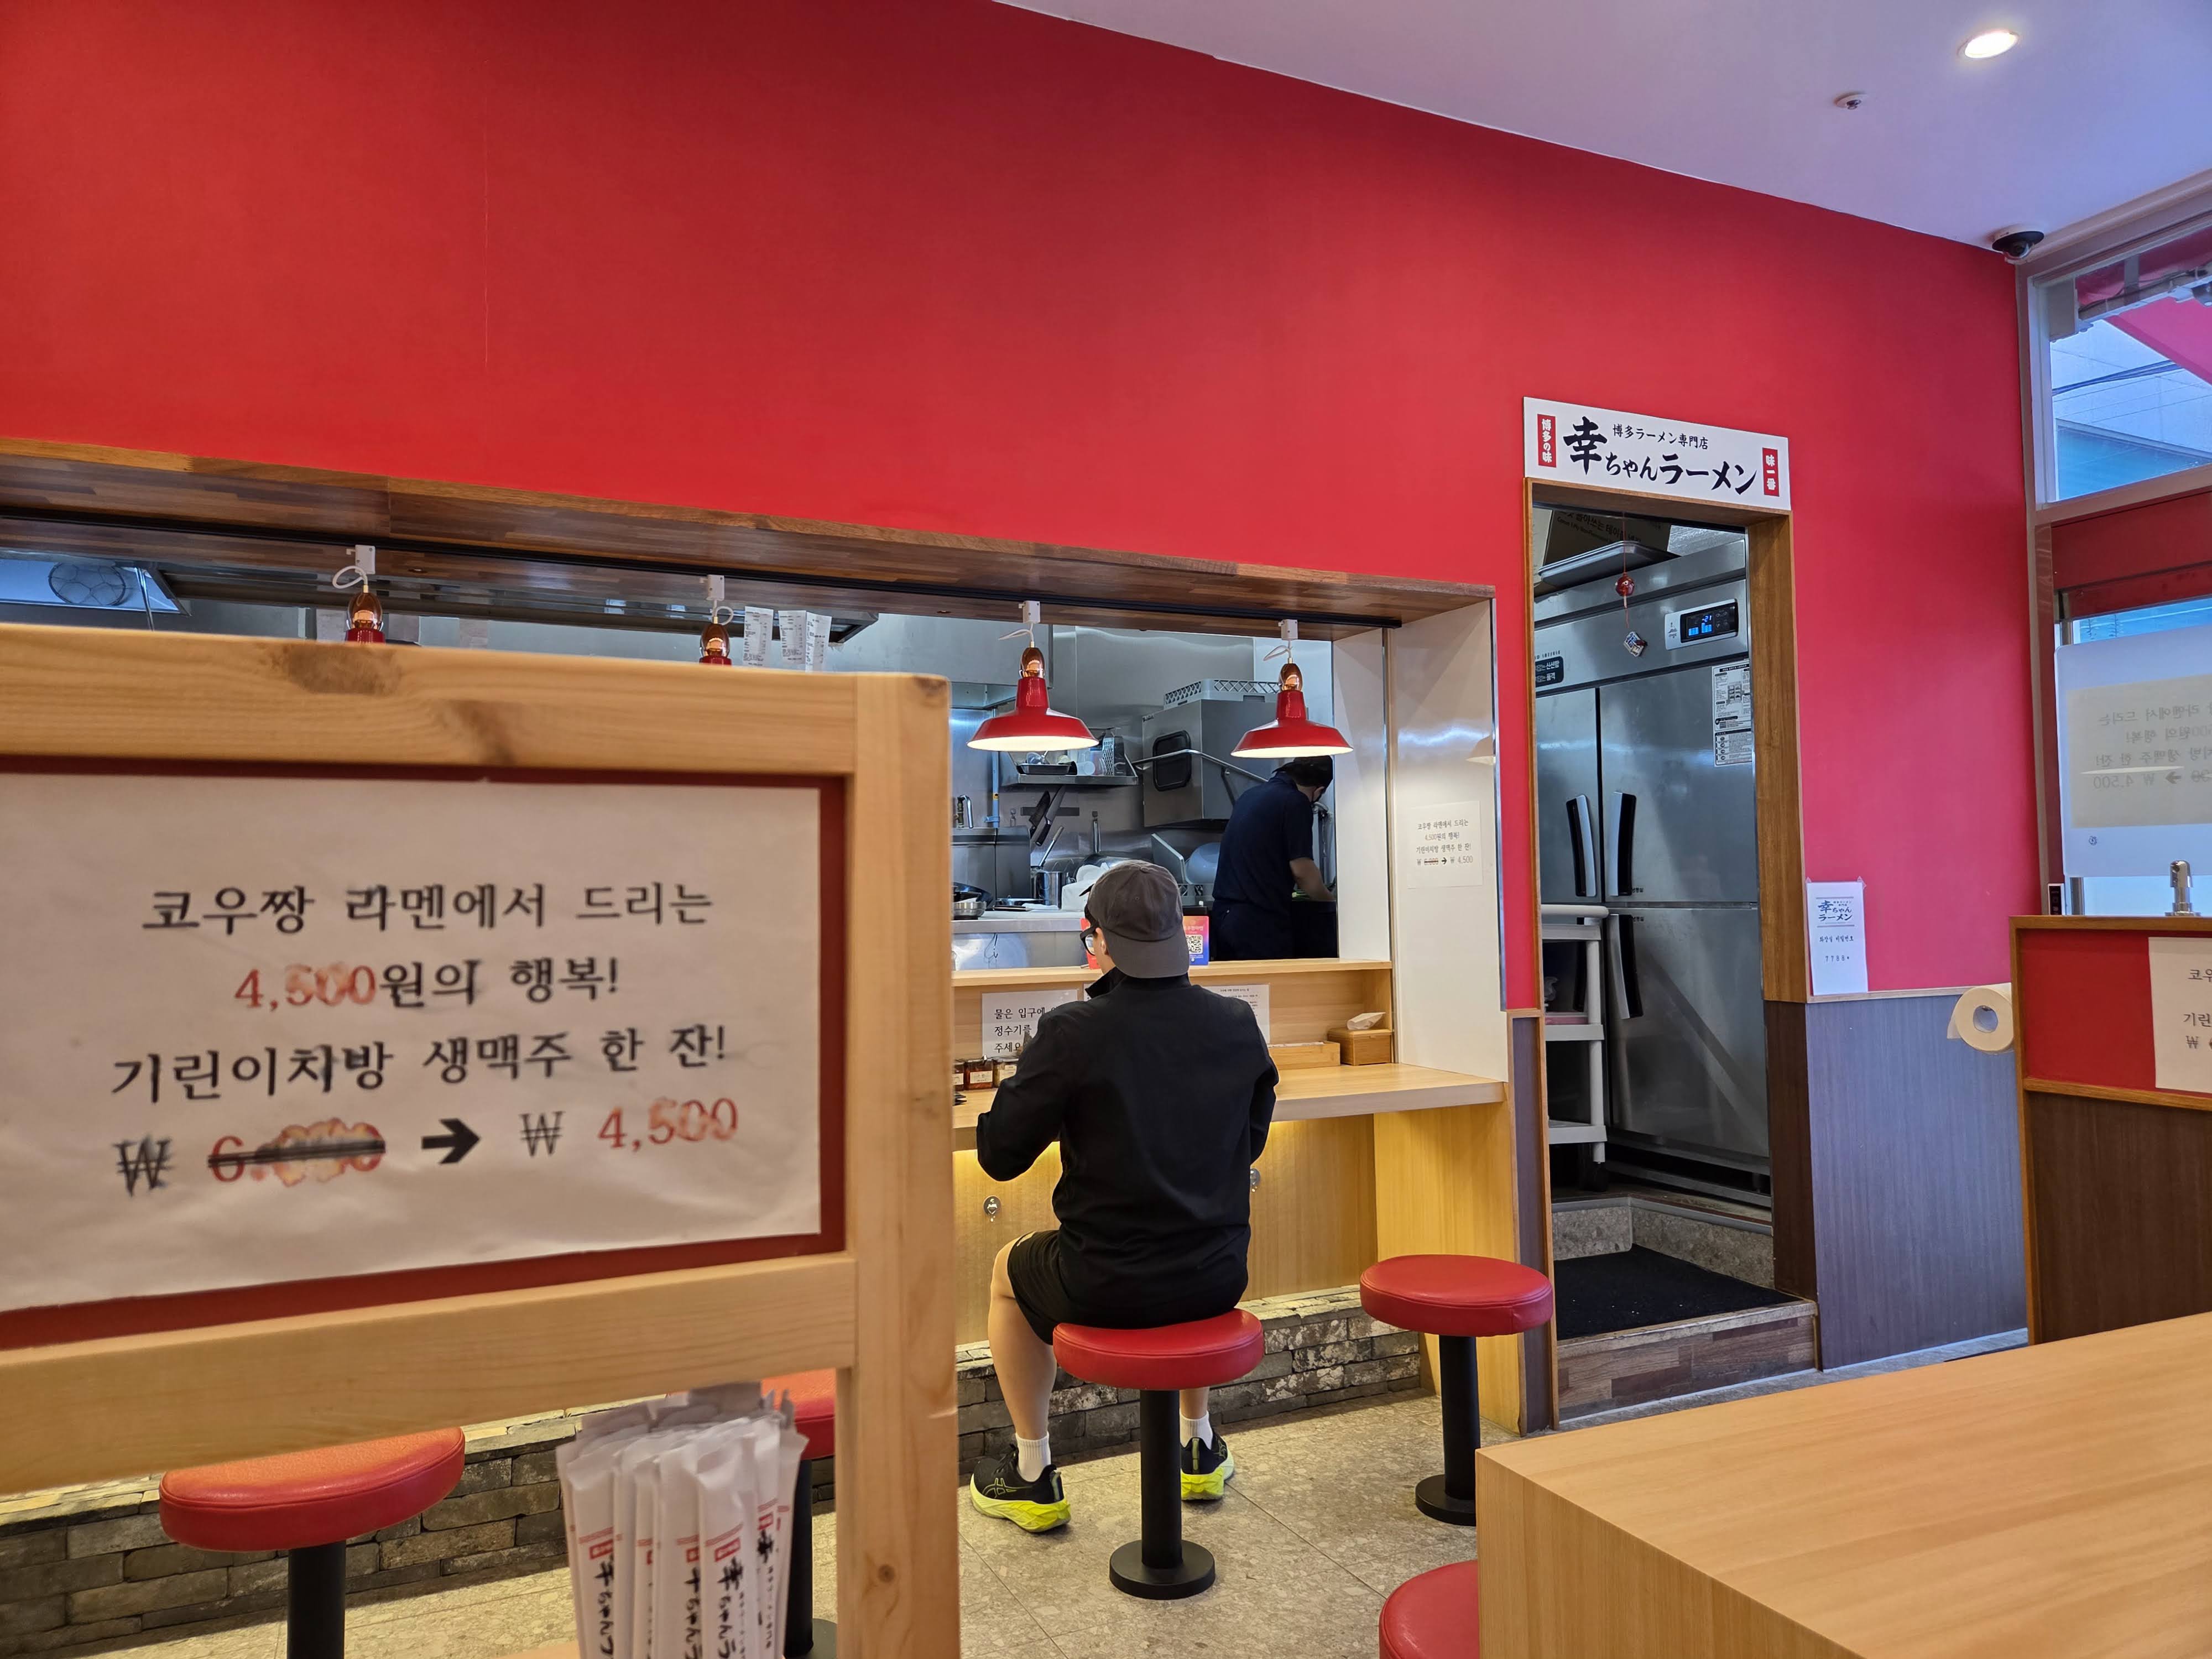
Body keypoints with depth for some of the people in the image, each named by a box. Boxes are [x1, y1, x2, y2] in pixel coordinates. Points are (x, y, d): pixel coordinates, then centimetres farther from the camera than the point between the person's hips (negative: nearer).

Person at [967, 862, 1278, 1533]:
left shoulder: (1071, 1033, -20)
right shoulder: (1237, 1024, -6)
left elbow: (998, 1156, -10)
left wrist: (1030, 1085, 7)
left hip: (1107, 1287, -4)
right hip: (1219, 1278, 4)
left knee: (1007, 1271, 28)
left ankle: (1032, 1476, 33)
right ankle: (1200, 1446, 46)